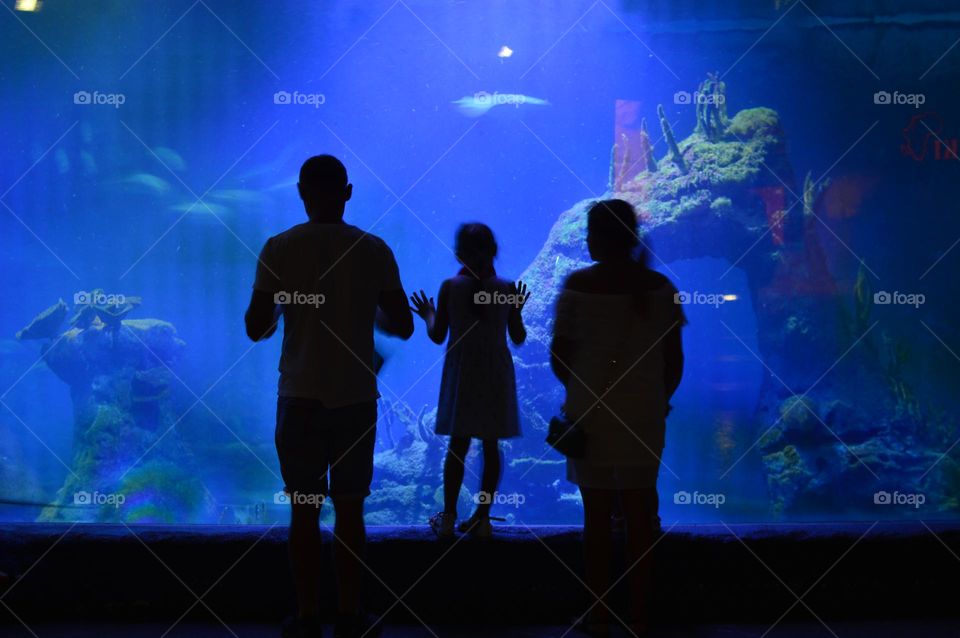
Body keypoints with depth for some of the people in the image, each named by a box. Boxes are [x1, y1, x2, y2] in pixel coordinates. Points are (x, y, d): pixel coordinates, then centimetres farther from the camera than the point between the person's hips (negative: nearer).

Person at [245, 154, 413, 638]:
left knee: (304, 510, 6)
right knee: (349, 509, 9)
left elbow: (256, 329, -5)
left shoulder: (279, 249, -4)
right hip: (356, 400, 1)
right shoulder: (373, 250, -1)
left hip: (300, 398, -1)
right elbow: (403, 327, 1)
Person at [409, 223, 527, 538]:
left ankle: (448, 518, 7)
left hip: (462, 373, 0)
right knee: (491, 445, 6)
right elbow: (518, 338, 1)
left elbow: (437, 336, -3)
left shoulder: (450, 287, -7)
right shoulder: (506, 288, -4)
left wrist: (428, 315, 17)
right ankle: (482, 518, 7)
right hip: (496, 374, 0)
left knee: (458, 444, 7)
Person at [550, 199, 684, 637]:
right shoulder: (659, 286, -1)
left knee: (597, 517, 6)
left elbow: (559, 356, -4)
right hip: (644, 416, 2)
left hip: (591, 416, -1)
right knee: (640, 517, 8)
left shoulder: (578, 284, -8)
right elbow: (674, 358, 1)